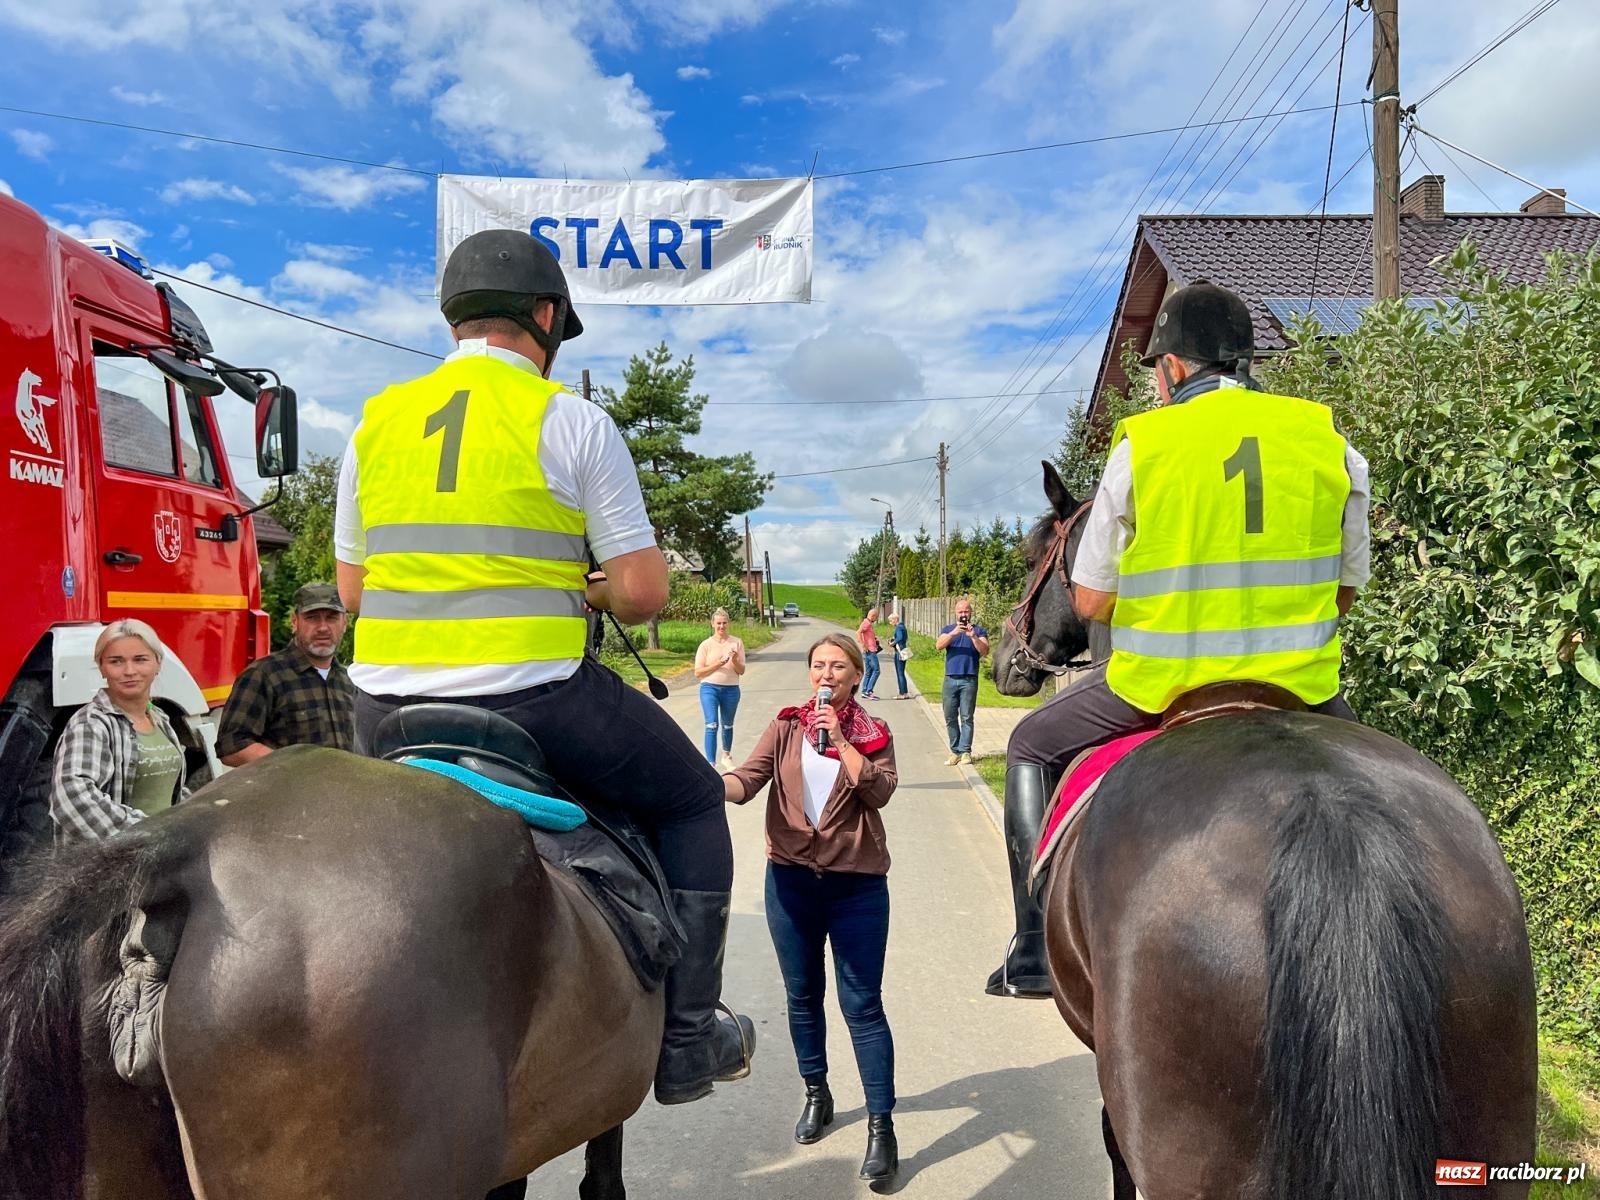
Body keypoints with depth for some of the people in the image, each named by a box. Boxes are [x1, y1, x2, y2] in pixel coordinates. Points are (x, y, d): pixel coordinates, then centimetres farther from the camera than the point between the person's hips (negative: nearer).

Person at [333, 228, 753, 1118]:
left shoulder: (377, 420, 9)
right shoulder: (571, 420, -5)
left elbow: (352, 587, 15)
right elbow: (643, 591, -9)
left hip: (387, 711, 5)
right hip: (535, 702, -5)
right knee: (692, 799, 18)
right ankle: (688, 1040, 20)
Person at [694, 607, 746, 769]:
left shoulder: (737, 642, 2)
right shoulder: (706, 645, -2)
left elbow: (741, 671, 3)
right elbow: (698, 672, -5)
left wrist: (735, 661, -18)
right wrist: (718, 664, -15)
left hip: (731, 690, 2)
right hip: (710, 689, -2)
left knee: (727, 725, 18)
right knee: (712, 725, -14)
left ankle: (726, 757, 38)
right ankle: (711, 764, -15)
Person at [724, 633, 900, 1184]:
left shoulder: (874, 734, 0)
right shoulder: (786, 728, 2)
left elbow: (879, 791, -16)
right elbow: (746, 782, -10)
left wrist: (840, 739, -18)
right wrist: (711, 783, -31)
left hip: (857, 884, -2)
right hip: (791, 880, 3)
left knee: (861, 1003, 1)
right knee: (803, 995, 16)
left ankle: (881, 1124, 10)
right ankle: (817, 1094, 37)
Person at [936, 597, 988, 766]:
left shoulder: (979, 630, 10)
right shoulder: (948, 629, 14)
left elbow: (985, 651, -5)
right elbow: (939, 645, -5)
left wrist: (973, 636, -21)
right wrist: (953, 633, -20)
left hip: (969, 680, -2)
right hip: (950, 680, 2)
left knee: (966, 717, -4)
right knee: (950, 717, 3)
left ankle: (965, 752, -2)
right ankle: (955, 751, 10)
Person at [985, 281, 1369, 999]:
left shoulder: (1140, 446, -6)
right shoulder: (1332, 443, 3)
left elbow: (1090, 601, -2)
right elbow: (1345, 592, 9)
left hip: (1162, 684, -3)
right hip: (1301, 687, 3)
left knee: (1032, 746, 21)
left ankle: (1035, 952, 20)